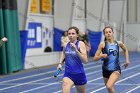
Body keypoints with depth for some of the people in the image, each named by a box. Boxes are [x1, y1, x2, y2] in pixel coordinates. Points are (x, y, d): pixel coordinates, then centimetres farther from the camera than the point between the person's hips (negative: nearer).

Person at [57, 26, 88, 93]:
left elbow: (85, 61, -21)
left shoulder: (81, 44, -12)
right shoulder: (66, 45, 0)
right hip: (68, 74, 2)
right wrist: (60, 63, 10)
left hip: (79, 74, -1)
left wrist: (76, 50, -30)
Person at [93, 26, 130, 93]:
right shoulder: (102, 44, -6)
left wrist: (127, 60, 15)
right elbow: (95, 58, -5)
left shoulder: (118, 43, 0)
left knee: (109, 86, -26)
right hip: (106, 70, 2)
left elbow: (125, 50, 23)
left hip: (116, 69, -1)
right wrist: (102, 55, -23)